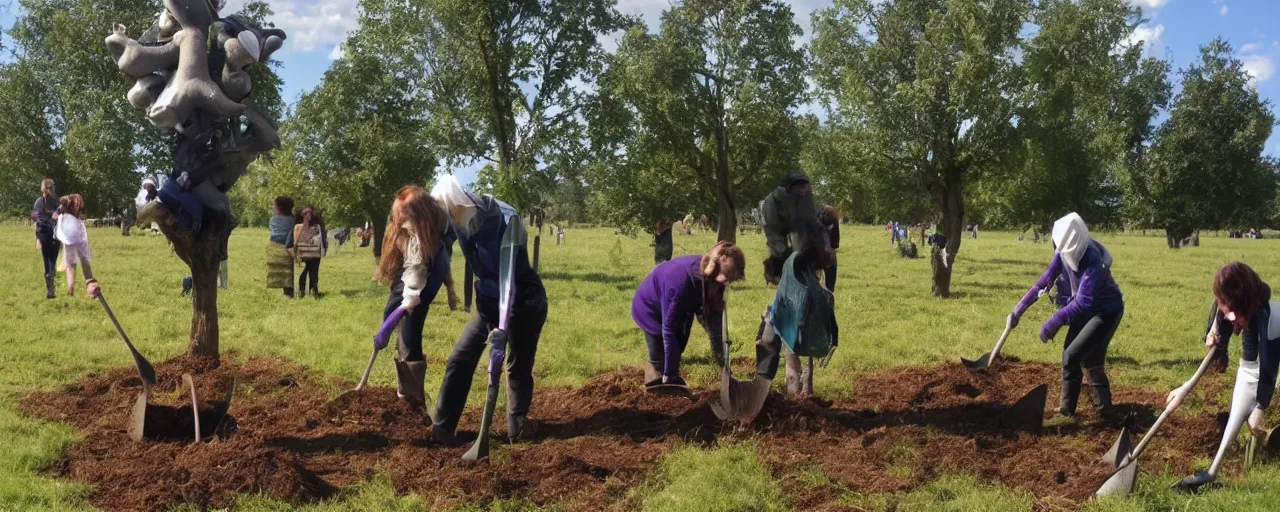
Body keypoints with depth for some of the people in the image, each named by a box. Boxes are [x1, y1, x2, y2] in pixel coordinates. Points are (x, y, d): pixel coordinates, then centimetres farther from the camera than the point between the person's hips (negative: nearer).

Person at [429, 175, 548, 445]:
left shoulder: (505, 220, -30)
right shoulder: (461, 221, -11)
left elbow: (509, 277, -34)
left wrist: (502, 328, -39)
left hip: (524, 301, -6)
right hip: (489, 301, 6)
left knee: (519, 367, 7)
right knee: (459, 360, 1)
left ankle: (517, 434, 22)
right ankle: (442, 431, 6)